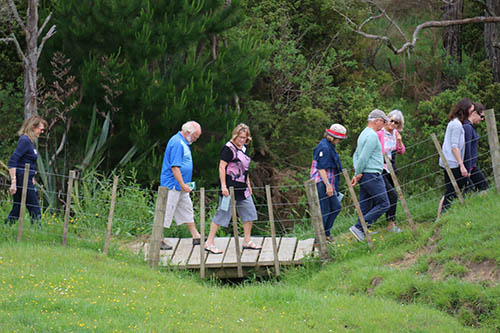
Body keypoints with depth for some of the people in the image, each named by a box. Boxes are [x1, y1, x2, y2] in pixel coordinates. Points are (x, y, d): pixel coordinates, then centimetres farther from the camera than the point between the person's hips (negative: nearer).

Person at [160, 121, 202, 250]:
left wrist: (185, 185, 22)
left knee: (187, 210, 14)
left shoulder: (184, 143, 15)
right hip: (173, 185, -11)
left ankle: (196, 236, 21)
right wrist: (183, 185, -22)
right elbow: (174, 167, -24)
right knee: (167, 212, -6)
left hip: (181, 186, 11)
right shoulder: (177, 143, -19)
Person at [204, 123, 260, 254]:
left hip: (242, 188, 9)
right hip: (230, 188, -9)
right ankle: (209, 243, -2)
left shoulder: (244, 148, 13)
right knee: (223, 213, -6)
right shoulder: (229, 148, -12)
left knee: (249, 213, 9)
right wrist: (223, 186, -20)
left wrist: (248, 184, 21)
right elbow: (222, 167, -15)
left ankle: (247, 241, 20)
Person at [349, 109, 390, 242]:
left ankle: (361, 235, 5)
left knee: (365, 207, 8)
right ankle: (358, 227, -14)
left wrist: (358, 173, 5)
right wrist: (357, 174, -8)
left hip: (365, 176, 10)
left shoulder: (364, 134, 19)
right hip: (372, 175, -10)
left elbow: (356, 155, 19)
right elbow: (363, 157, -19)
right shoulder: (372, 136, -14)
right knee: (383, 204, -7)